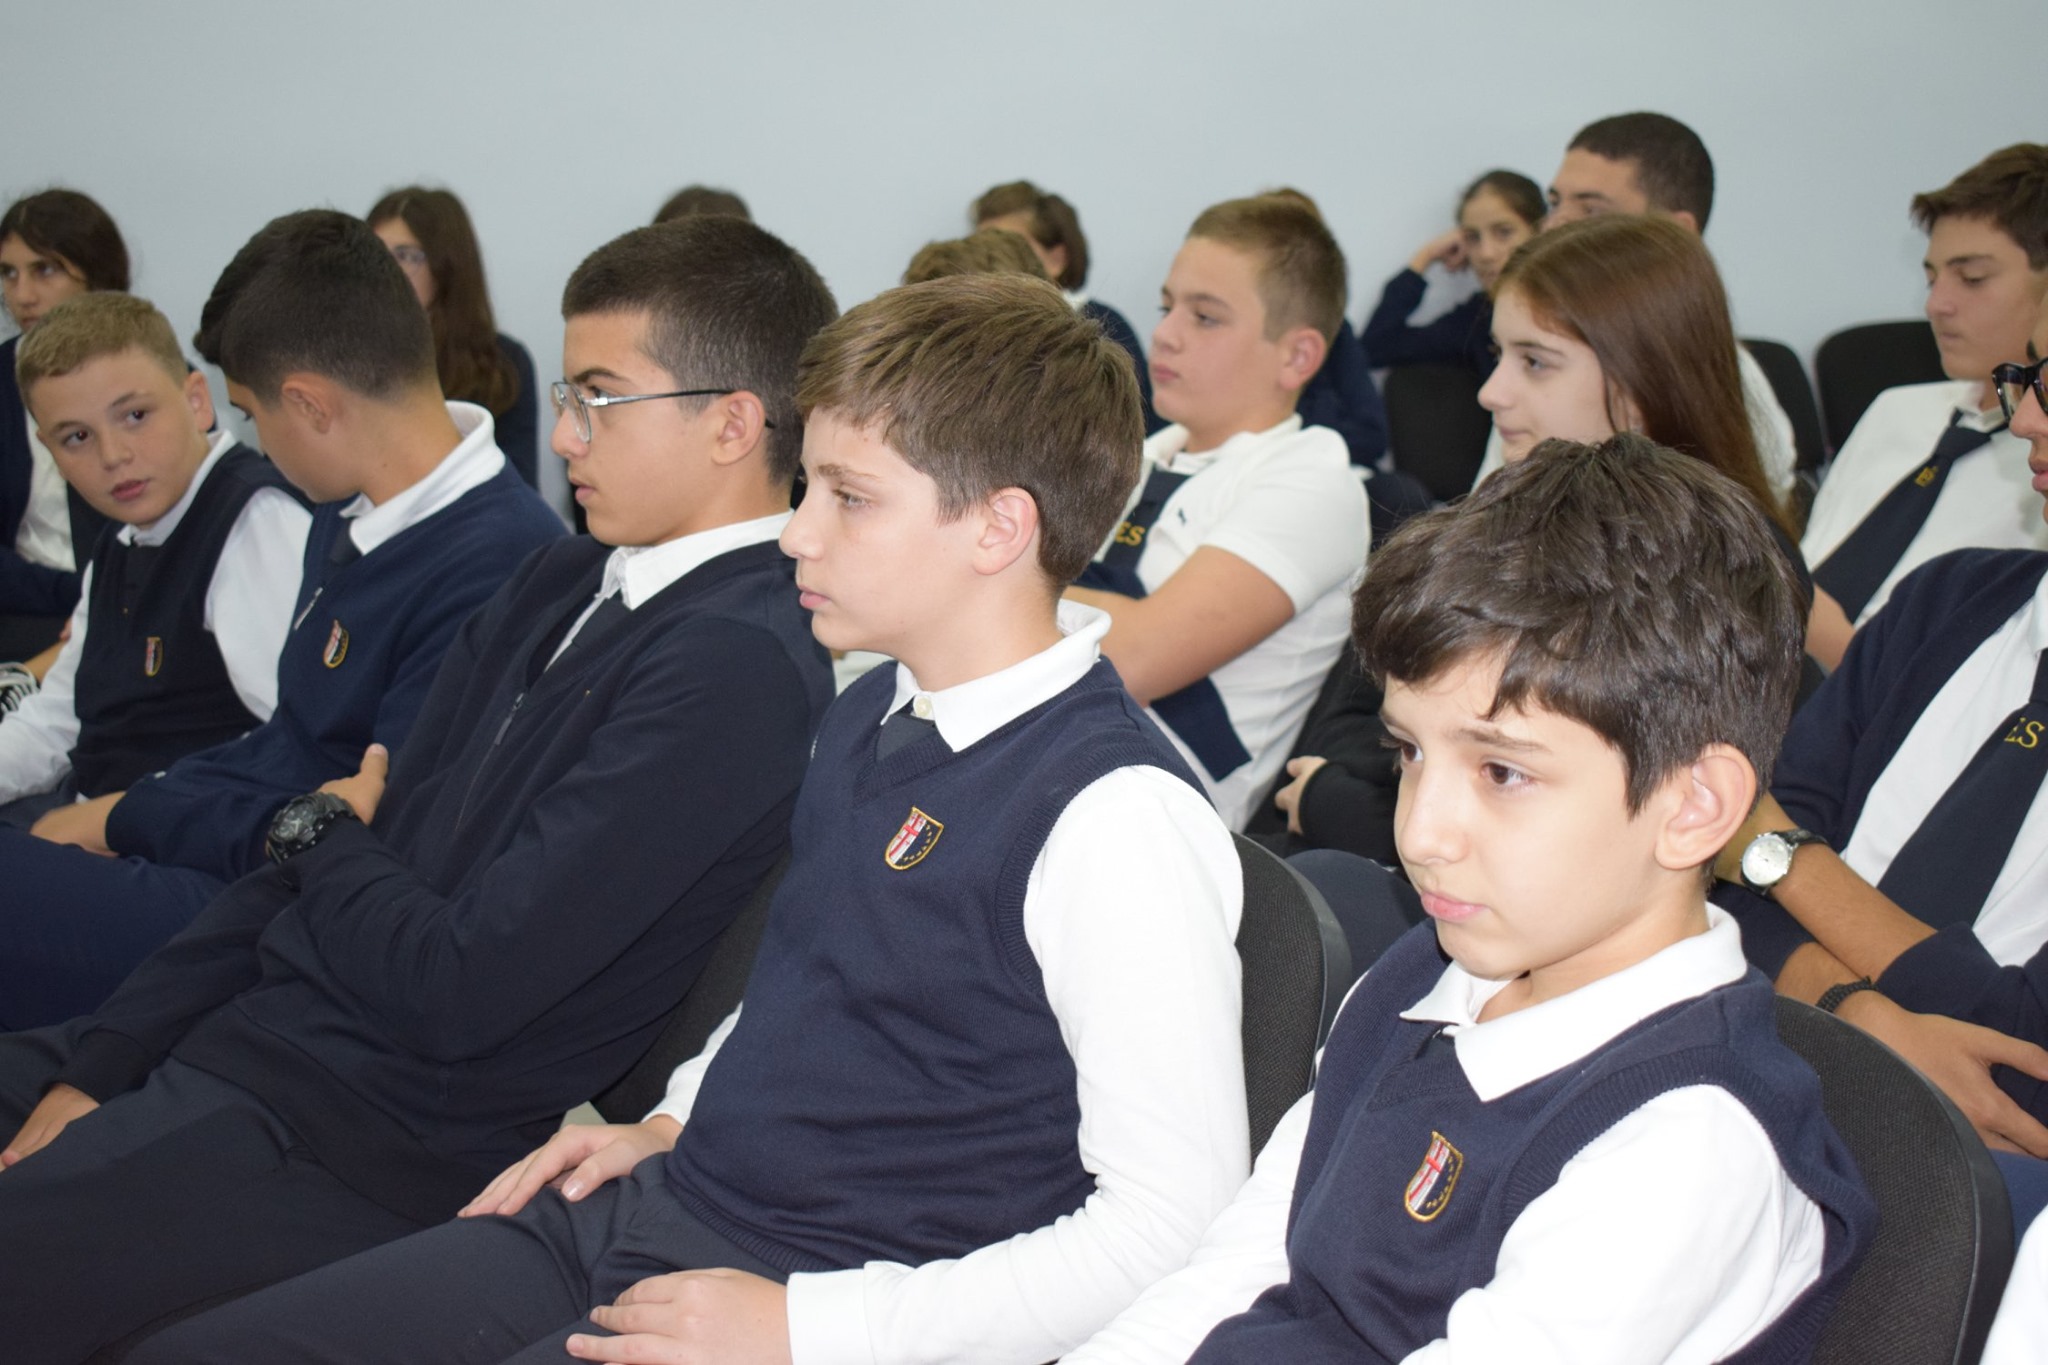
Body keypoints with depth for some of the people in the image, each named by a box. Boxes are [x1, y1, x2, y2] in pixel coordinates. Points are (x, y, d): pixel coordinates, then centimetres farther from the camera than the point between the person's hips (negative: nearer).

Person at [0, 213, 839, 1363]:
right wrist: (93, 1071, 3)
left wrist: (329, 834, 1)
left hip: (370, 1141, -9)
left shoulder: (736, 664, -18)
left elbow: (456, 987, -20)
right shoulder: (559, 586, 11)